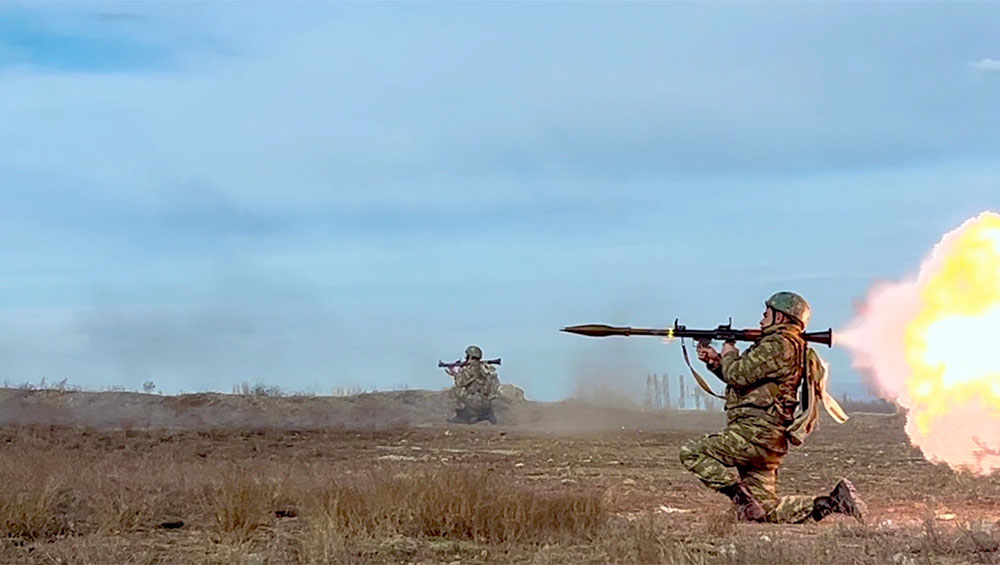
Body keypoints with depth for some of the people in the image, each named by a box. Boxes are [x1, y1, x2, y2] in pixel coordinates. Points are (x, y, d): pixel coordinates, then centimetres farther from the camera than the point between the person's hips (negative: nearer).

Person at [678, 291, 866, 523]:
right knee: (769, 511, 10)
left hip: (755, 433, -10)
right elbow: (747, 381, 28)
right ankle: (833, 502, 1)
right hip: (771, 443, 10)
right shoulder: (793, 348, 22)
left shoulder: (778, 345, -12)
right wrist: (715, 362, 19)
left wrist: (729, 355, 4)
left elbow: (739, 376, -17)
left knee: (691, 452, -10)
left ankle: (743, 498, -18)